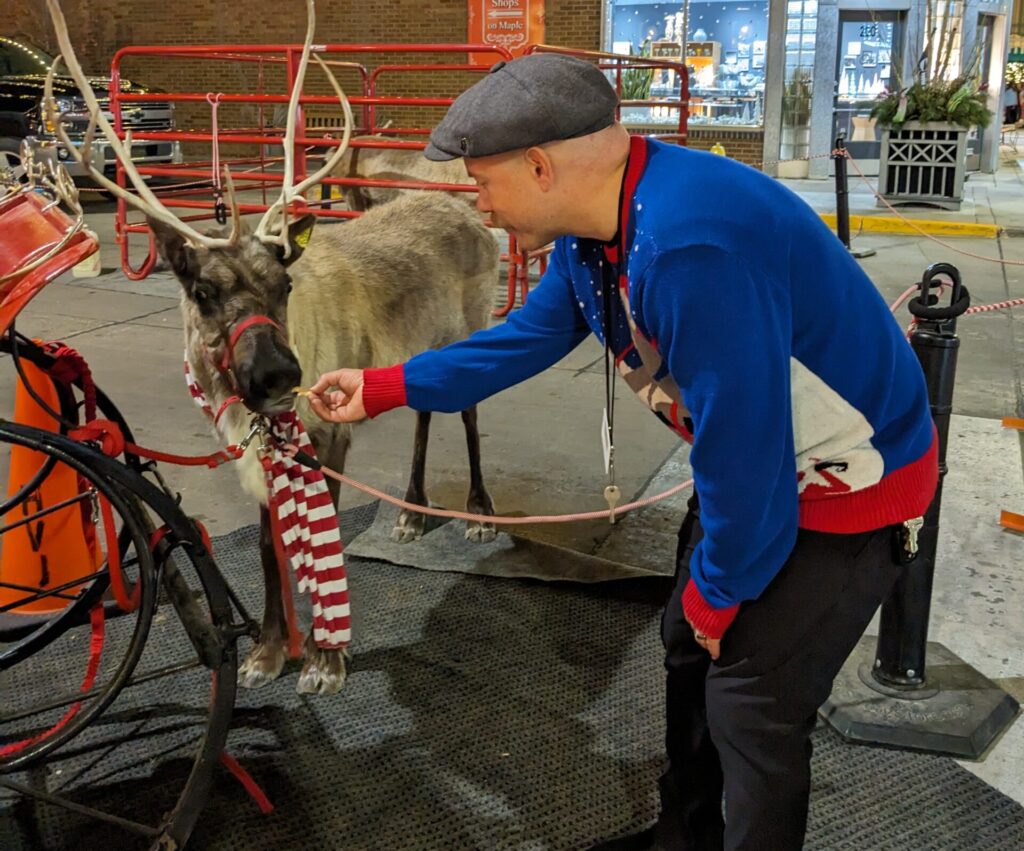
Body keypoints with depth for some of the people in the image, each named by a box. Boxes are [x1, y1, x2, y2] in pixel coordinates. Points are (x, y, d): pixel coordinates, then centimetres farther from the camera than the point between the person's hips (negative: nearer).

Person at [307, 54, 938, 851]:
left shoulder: (689, 246, -37)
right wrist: (382, 387, 13)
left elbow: (744, 457, -31)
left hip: (851, 486, -9)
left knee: (753, 706, -1)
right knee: (689, 646, 20)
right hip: (760, 466, 9)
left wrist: (717, 593, -14)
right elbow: (527, 339, 11)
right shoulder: (592, 223, -5)